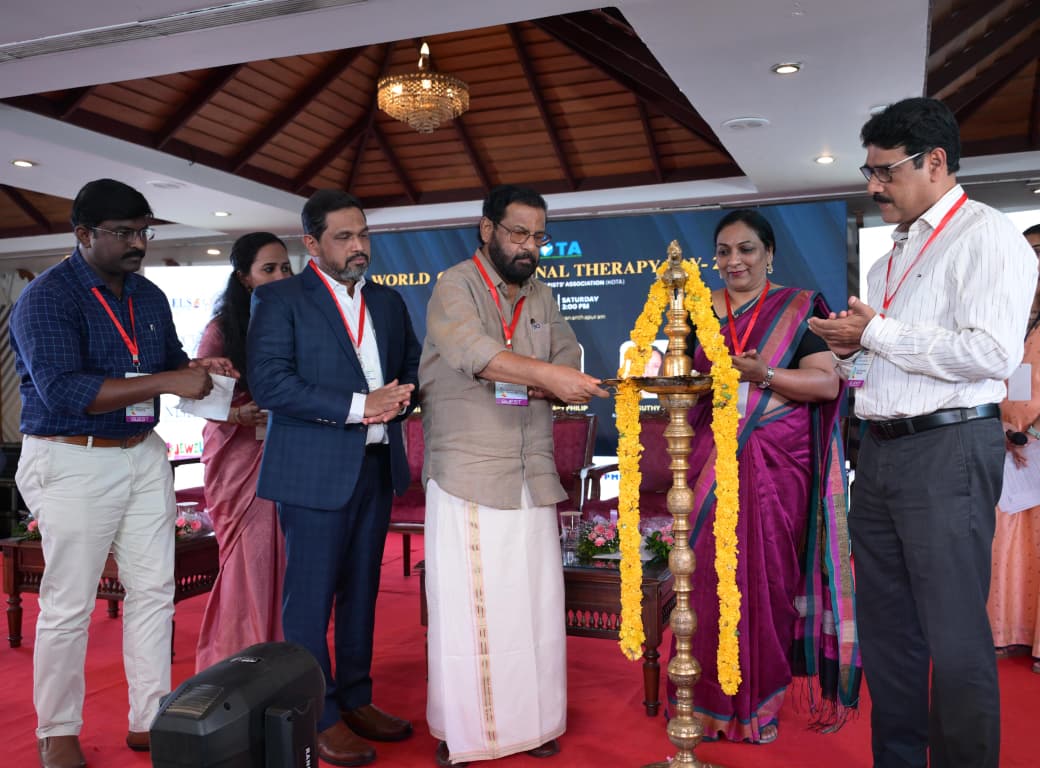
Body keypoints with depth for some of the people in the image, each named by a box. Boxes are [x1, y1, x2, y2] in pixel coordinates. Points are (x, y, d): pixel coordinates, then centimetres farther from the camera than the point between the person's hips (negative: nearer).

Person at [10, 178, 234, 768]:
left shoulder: (149, 297, 9)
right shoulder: (46, 298, -12)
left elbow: (170, 363, 18)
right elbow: (63, 391, -23)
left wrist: (199, 369, -6)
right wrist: (169, 381, -27)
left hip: (144, 454, 7)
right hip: (74, 463, -6)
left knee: (154, 591, 9)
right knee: (69, 605, 4)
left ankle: (150, 718, 22)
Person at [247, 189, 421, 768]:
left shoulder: (388, 301, 13)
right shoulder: (282, 300, -4)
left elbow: (414, 366, 17)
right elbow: (269, 382, -15)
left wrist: (402, 397, -7)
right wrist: (357, 407, -19)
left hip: (377, 466, 6)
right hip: (316, 470, -6)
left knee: (361, 591, 15)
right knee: (311, 598, 2)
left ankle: (355, 700, 29)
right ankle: (317, 719, 16)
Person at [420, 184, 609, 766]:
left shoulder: (541, 296, 14)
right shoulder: (455, 287, -6)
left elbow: (568, 359, 11)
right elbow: (473, 351, -23)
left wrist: (541, 383, -11)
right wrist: (545, 375, -34)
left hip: (533, 474, 6)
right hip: (468, 477, -5)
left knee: (536, 604, 8)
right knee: (467, 607, -1)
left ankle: (532, 720, 22)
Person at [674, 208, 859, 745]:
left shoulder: (800, 309, 3)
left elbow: (827, 383, -6)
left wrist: (764, 375, -20)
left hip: (777, 466, -2)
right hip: (712, 465, 2)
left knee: (768, 575, 0)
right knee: (709, 574, 1)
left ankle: (760, 700, 18)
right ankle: (711, 698, 16)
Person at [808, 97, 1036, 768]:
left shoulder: (986, 236, -4)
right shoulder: (894, 257, 20)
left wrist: (878, 332, -12)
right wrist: (850, 350, 5)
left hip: (948, 449, -8)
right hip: (881, 452, 8)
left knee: (955, 637, -3)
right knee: (886, 627, 13)